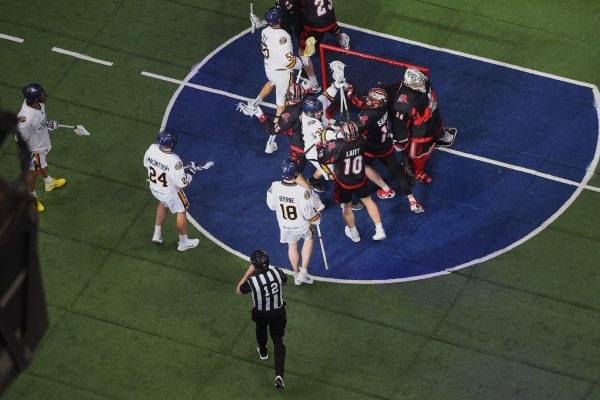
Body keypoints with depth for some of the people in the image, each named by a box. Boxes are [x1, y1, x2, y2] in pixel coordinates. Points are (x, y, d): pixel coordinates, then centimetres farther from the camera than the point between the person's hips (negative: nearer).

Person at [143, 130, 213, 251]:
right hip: (170, 192, -5)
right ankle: (183, 243, 42)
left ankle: (157, 234, 47)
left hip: (154, 187, 5)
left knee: (163, 203, 37)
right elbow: (182, 183, -30)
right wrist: (191, 171, -11)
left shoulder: (152, 149, -24)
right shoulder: (174, 161, -40)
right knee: (181, 212, 22)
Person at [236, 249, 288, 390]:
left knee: (261, 330, 34)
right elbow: (285, 281, 3)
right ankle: (279, 374, -2)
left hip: (261, 314, -2)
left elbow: (238, 291, -10)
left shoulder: (252, 281, -32)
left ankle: (263, 351, 62)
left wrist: (248, 272, -12)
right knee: (278, 341, 13)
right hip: (278, 312, 2)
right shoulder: (277, 272, -23)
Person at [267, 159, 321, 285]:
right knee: (309, 239, 30)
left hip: (285, 225, 3)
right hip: (302, 225, -3)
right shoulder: (303, 191, -37)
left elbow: (272, 205, -9)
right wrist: (316, 218, -2)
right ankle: (303, 272, 29)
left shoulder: (275, 187, -28)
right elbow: (309, 212, -25)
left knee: (292, 246, 28)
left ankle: (297, 275, 48)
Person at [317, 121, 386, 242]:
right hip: (359, 179, 3)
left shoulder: (338, 146, -35)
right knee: (368, 200, 22)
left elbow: (322, 157, -26)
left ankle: (354, 233, 37)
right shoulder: (360, 141, -22)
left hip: (343, 183, -3)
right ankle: (379, 230, 25)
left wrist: (320, 146, -8)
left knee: (347, 207, 19)